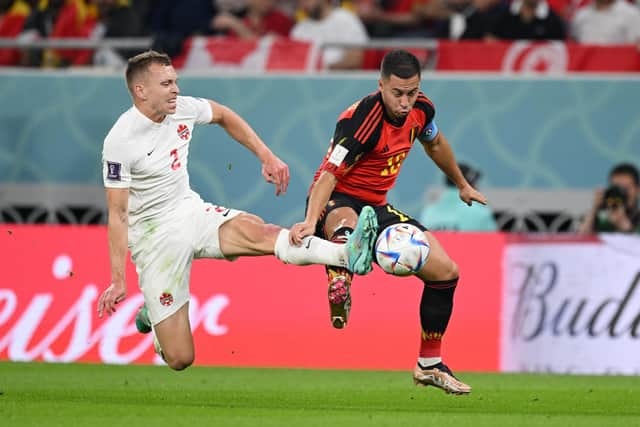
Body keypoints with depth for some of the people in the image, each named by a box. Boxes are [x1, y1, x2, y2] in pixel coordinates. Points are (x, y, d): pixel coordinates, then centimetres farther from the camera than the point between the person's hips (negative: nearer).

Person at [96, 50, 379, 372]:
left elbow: (224, 116, 20)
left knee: (258, 231, -28)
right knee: (179, 359, -8)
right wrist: (117, 280, -22)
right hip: (154, 234, -5)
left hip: (191, 212, 5)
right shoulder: (119, 141, -20)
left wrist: (267, 157, 13)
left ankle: (349, 255, -49)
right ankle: (153, 311, 27)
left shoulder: (182, 109, -3)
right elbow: (118, 213, -18)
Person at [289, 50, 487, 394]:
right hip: (337, 200, -7)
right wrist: (311, 220, -47)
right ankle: (339, 286, -71)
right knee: (346, 223, -46)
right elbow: (329, 174, -32)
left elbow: (435, 144, 19)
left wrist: (461, 185, 34)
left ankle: (429, 365, 16)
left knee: (445, 271, 3)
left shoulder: (420, 109, -4)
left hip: (376, 206, 7)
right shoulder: (362, 118, -27)